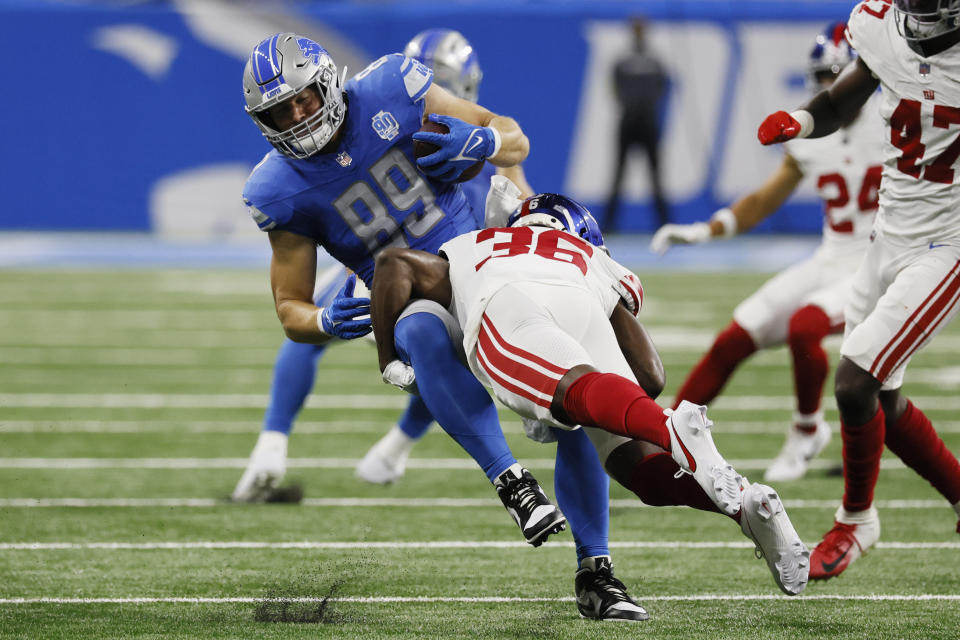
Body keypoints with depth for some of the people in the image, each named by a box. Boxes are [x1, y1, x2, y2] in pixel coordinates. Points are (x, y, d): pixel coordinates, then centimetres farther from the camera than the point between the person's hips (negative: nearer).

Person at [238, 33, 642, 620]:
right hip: (417, 299, -2)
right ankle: (511, 481, -39)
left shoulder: (389, 93, -11)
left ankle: (596, 574, -3)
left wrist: (481, 142, -25)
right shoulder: (284, 190, -11)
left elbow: (516, 140, -1)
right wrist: (327, 323, -27)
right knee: (425, 334, -40)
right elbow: (292, 311, -3)